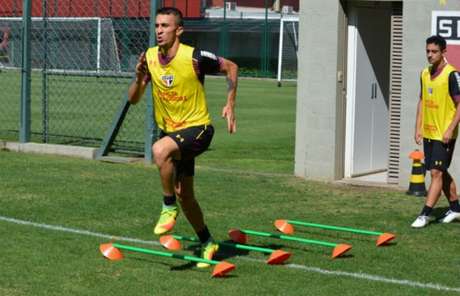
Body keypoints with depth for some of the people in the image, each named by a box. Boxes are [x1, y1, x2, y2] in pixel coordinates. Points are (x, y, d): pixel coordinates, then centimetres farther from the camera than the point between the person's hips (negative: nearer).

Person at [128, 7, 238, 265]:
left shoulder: (194, 58, -19)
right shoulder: (149, 58, -5)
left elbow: (231, 67, -4)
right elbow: (133, 99, -1)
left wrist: (230, 105, -10)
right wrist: (139, 78, -20)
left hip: (197, 128, -6)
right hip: (169, 131, 6)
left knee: (160, 149, -35)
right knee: (185, 196, 13)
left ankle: (169, 207, -15)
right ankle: (207, 244, 32)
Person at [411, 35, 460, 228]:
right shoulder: (425, 74, 9)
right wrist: (418, 128, 12)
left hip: (444, 134, -8)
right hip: (428, 133, 8)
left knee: (436, 173, -8)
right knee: (442, 173, 16)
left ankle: (425, 214, -7)